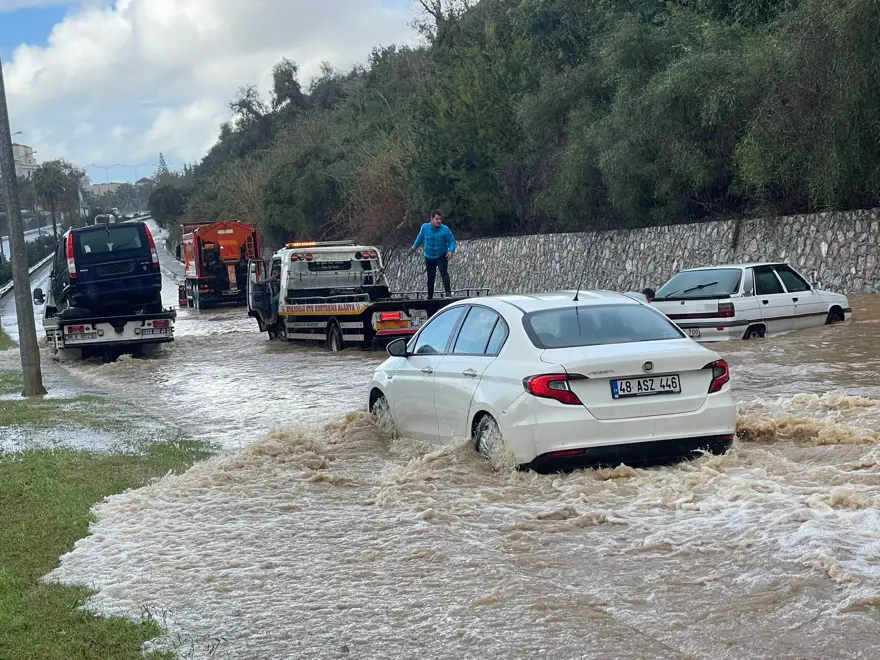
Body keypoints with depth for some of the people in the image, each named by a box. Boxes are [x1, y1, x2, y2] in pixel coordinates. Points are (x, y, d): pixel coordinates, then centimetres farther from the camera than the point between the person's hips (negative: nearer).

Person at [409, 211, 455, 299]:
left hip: (441, 256, -3)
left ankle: (448, 292, -35)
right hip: (429, 257, 3)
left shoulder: (445, 229, -18)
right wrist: (415, 246, 24)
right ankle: (429, 296, 28)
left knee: (444, 272, -26)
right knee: (430, 277, 13)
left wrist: (451, 251, -29)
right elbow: (421, 236, 13)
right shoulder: (425, 227, -9)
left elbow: (452, 241, -12)